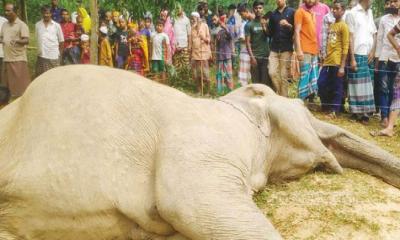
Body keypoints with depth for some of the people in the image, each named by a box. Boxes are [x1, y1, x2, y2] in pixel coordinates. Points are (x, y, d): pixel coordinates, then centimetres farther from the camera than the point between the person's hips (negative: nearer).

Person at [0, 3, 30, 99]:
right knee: (8, 82, 12)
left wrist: (17, 41, -34)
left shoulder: (21, 25, -6)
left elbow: (27, 40, -16)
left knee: (21, 83, -6)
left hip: (19, 59, -7)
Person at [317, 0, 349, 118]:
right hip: (327, 61, 7)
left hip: (337, 63, -7)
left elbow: (345, 47, -10)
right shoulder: (331, 25, 18)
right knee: (321, 84, 5)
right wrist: (324, 59, 14)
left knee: (336, 88, 1)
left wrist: (342, 66, -15)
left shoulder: (343, 26, -5)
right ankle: (326, 107, 19)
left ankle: (334, 111, 9)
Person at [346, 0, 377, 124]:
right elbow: (350, 37, -7)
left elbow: (374, 33, 17)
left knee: (367, 84, 6)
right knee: (357, 84, -2)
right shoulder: (352, 13, -4)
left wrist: (373, 51, 2)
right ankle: (357, 112, 5)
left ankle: (365, 112, 12)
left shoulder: (370, 13, 15)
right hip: (358, 54, -6)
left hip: (369, 55, 6)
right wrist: (352, 58, -12)